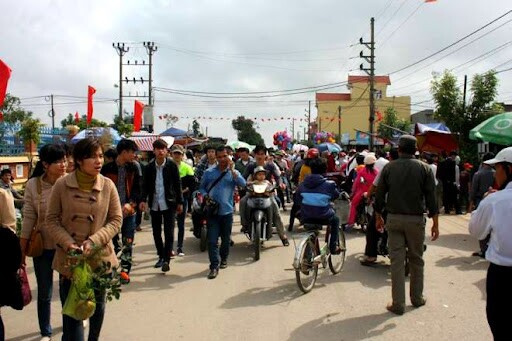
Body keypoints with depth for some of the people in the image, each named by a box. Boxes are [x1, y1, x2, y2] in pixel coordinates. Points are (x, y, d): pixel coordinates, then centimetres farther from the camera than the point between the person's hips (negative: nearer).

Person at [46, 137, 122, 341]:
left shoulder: (108, 185, -6)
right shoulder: (62, 185, -7)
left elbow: (116, 220, -3)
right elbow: (52, 219, -2)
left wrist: (94, 241, -17)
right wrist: (67, 243, -16)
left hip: (99, 256, 2)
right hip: (69, 258, -1)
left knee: (98, 305, 19)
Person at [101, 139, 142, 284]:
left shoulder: (133, 168, 3)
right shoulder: (107, 168, -3)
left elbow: (138, 188, 1)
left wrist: (130, 203, -15)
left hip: (129, 211, 2)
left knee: (128, 242, 4)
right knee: (113, 242, 4)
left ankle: (125, 270, 15)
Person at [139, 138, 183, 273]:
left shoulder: (172, 165, -4)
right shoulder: (149, 167, 2)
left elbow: (178, 184, -1)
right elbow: (145, 185, 3)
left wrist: (180, 202, -2)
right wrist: (143, 199, -12)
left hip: (169, 204, -3)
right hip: (154, 205, 3)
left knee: (169, 232, -5)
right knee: (156, 232, 12)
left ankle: (166, 260, -2)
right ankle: (161, 256, 27)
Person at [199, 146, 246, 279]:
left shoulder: (233, 172, 4)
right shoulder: (209, 172, 4)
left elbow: (243, 184, -15)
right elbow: (201, 187, 12)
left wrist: (232, 170, -18)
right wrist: (205, 196, -8)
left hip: (227, 211, 1)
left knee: (226, 238, 15)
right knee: (212, 240, -6)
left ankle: (223, 259, 37)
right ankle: (214, 266, -2)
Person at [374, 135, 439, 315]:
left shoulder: (389, 167, 1)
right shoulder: (424, 168, -2)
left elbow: (379, 195, 3)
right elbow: (431, 198, -3)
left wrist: (378, 217, 14)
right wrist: (435, 224, 2)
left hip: (394, 219, 0)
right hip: (416, 219, 0)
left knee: (397, 261, 3)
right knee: (416, 260, 15)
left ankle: (398, 304, 7)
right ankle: (417, 298, 27)